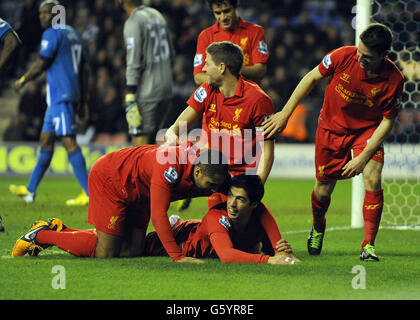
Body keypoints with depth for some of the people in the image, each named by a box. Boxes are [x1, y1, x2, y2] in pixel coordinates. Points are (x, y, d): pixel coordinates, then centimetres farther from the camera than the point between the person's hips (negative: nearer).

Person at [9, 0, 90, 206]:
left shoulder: (52, 34, -8)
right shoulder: (72, 33, 20)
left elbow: (41, 65, -11)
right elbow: (83, 71, 21)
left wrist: (22, 81, 5)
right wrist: (82, 102, 23)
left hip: (60, 96, -10)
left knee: (69, 141, -14)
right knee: (46, 140, 15)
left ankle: (89, 193, -20)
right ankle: (30, 191, 22)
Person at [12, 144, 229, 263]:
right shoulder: (170, 167, -39)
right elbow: (158, 215, -41)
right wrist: (177, 256, -46)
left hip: (135, 193, 9)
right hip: (108, 178, -9)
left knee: (133, 251, 3)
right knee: (105, 253, -9)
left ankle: (60, 232, 15)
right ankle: (41, 235, 7)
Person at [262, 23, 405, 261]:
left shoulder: (394, 80, -23)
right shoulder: (343, 57, -22)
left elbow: (387, 121, -14)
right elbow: (312, 78, -5)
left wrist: (363, 157, -20)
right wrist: (285, 114, -4)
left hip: (367, 130, -1)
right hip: (332, 128, 1)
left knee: (373, 180, -24)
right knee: (323, 190, 6)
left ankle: (369, 245, -14)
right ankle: (318, 228, 41)